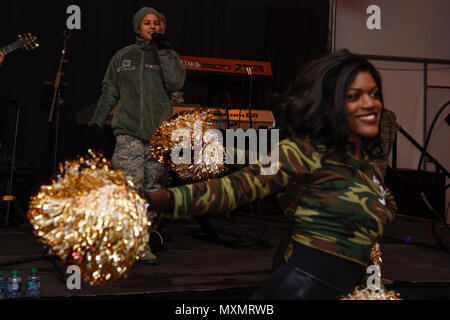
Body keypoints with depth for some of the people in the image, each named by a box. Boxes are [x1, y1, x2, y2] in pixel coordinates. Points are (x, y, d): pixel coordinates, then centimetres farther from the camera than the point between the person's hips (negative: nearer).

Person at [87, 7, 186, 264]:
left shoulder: (168, 56, 12)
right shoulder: (122, 57, 14)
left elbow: (176, 83, -6)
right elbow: (110, 92, 19)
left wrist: (164, 52, -8)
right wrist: (97, 120, 14)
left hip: (159, 131, 1)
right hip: (129, 130, -1)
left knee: (154, 188, -2)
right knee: (131, 186, -13)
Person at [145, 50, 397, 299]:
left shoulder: (366, 161, 7)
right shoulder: (306, 152, -17)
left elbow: (389, 205, 27)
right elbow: (240, 185, -30)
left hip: (342, 288, 8)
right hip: (304, 282, -8)